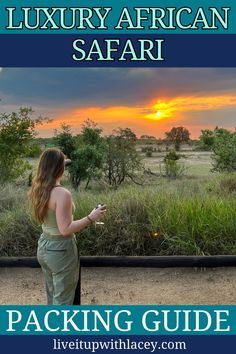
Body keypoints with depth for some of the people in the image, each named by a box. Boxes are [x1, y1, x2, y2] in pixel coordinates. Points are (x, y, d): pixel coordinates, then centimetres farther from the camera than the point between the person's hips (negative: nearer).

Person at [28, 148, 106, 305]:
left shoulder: (38, 189, -1)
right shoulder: (62, 194, -25)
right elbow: (65, 229, -26)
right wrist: (91, 217, -18)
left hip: (44, 246, 8)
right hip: (61, 249, -8)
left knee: (53, 296, 24)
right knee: (63, 299, 9)